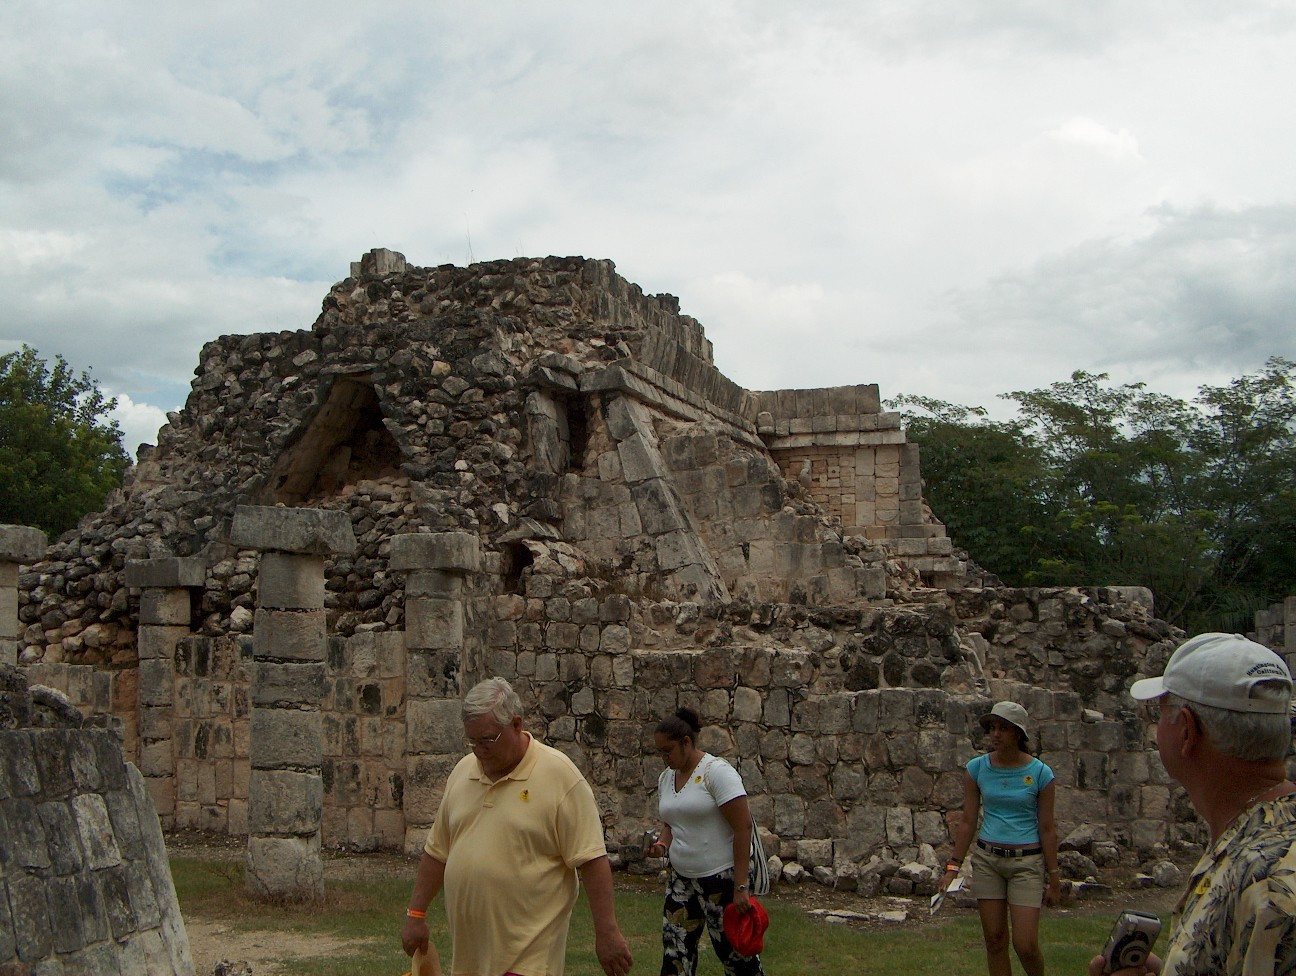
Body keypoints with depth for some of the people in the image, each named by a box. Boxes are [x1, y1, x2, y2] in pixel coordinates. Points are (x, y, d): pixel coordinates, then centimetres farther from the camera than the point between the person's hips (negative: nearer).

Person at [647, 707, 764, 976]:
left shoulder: (717, 772, -14)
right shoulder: (666, 778, 9)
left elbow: (743, 827, -18)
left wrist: (741, 887, -20)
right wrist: (662, 845, -2)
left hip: (721, 878, -7)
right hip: (681, 879, 7)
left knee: (733, 950, 1)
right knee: (675, 952, 4)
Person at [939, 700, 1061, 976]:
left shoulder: (1040, 773, -6)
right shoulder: (977, 768, 0)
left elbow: (1047, 829, -1)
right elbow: (968, 821, 4)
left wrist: (1054, 878, 1)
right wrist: (953, 866, 1)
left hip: (1027, 862, -3)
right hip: (987, 859, 3)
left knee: (1025, 945, -6)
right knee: (994, 940, 5)